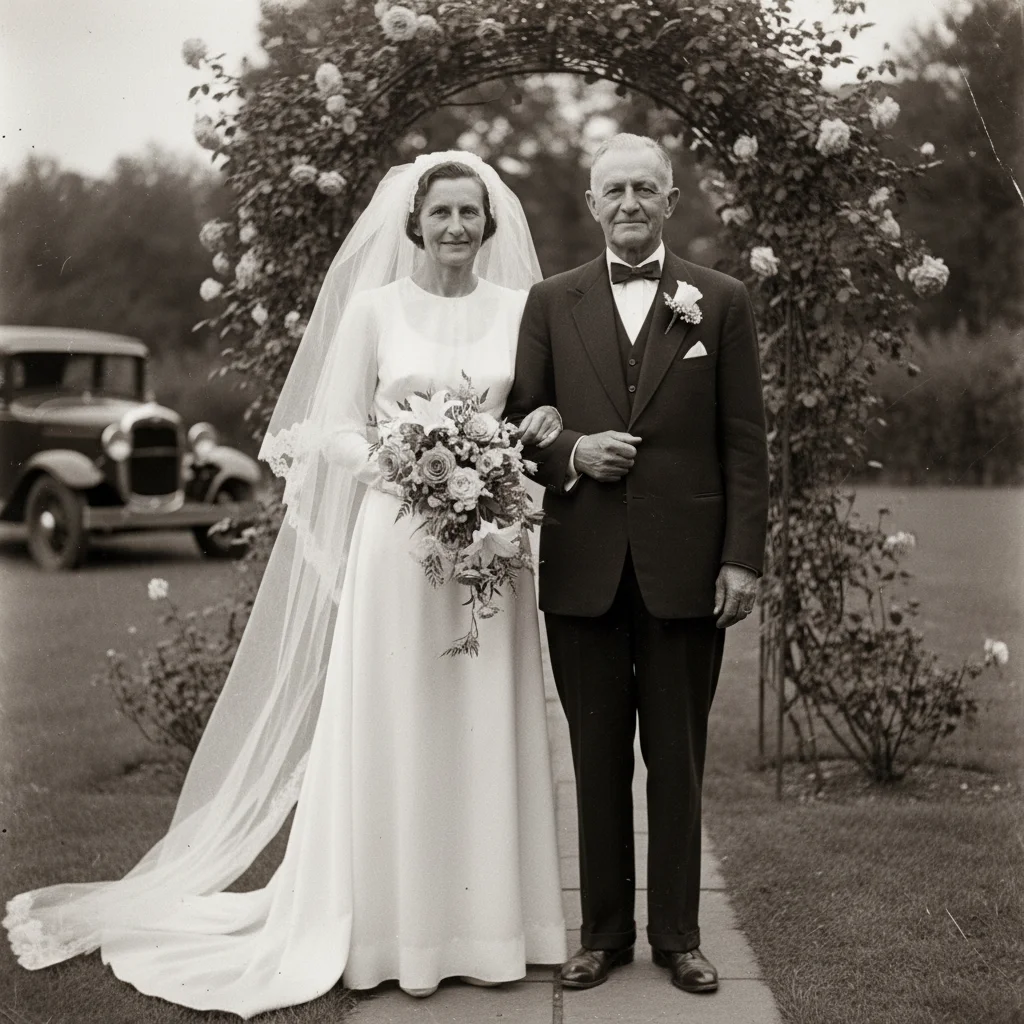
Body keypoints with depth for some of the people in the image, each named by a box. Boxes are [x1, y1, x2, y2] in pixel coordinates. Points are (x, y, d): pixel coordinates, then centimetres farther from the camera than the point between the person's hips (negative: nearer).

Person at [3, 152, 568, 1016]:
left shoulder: (519, 309, 9)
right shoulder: (372, 306, 2)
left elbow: (542, 411, 15)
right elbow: (331, 428, 0)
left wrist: (542, 429, -8)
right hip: (394, 540, -2)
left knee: (481, 733, 6)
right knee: (391, 732, 2)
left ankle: (485, 920, 18)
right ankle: (387, 923, 14)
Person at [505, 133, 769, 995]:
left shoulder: (722, 302, 4)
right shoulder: (551, 302, 8)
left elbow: (745, 441, 1)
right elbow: (521, 423, 9)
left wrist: (744, 557, -5)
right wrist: (571, 453, -12)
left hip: (685, 567, -1)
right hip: (583, 567, 1)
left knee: (678, 761, 9)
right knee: (598, 760, 9)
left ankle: (677, 933, 21)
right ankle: (604, 931, 21)